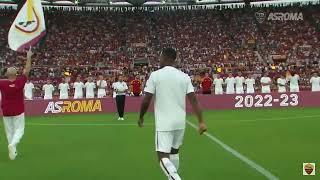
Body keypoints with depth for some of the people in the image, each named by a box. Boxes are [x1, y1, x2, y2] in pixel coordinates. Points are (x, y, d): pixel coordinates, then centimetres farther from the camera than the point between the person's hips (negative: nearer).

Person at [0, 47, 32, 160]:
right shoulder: (20, 82, -13)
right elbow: (27, 70, -5)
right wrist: (28, 57, 3)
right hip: (18, 111, -2)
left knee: (9, 131, 12)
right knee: (19, 130, 4)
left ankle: (13, 151, 16)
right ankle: (12, 144, -22)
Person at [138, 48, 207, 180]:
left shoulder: (155, 75, -7)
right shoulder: (185, 77, 3)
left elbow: (146, 101, -7)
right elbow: (193, 100, -4)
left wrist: (141, 117, 9)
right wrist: (201, 121, -3)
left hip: (164, 123, -5)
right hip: (180, 122, 5)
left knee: (163, 157, -2)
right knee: (174, 152, 24)